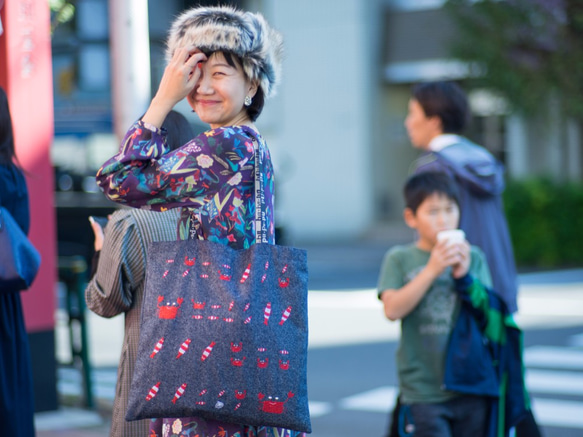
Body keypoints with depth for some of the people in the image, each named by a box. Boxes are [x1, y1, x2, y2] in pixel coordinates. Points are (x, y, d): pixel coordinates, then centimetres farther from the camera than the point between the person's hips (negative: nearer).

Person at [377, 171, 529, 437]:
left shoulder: (473, 258, 5)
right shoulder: (399, 259, 0)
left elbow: (490, 315, -1)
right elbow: (392, 310, -14)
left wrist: (464, 277, -15)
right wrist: (432, 270, -18)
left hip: (471, 387, 3)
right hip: (424, 392, -3)